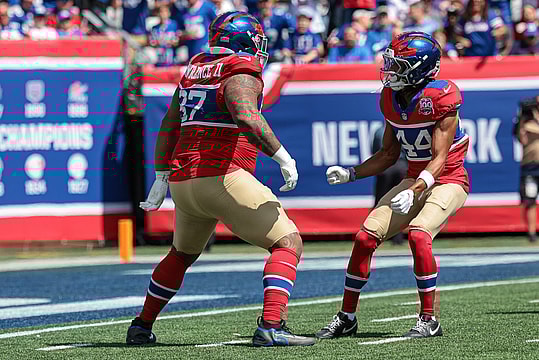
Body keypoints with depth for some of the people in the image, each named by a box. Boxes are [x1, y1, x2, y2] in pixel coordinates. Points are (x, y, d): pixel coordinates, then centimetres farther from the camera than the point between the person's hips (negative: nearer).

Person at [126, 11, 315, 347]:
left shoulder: (194, 71, 18)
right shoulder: (241, 73, -7)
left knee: (182, 254, 31)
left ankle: (142, 327, 36)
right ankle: (271, 326, -19)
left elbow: (169, 126, 22)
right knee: (288, 244, -3)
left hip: (183, 181, 8)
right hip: (223, 177, -8)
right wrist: (283, 157, -19)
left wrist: (162, 178, 28)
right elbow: (246, 116, -25)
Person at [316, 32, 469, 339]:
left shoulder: (442, 98, -20)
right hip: (415, 180, 7)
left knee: (418, 234, -31)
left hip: (448, 181, -7)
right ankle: (347, 317, 8)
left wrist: (413, 192, -37)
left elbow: (439, 159, -24)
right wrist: (350, 174, 1)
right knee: (366, 236, -6)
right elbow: (389, 155, 13)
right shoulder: (391, 99, 2)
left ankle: (429, 320, -20)